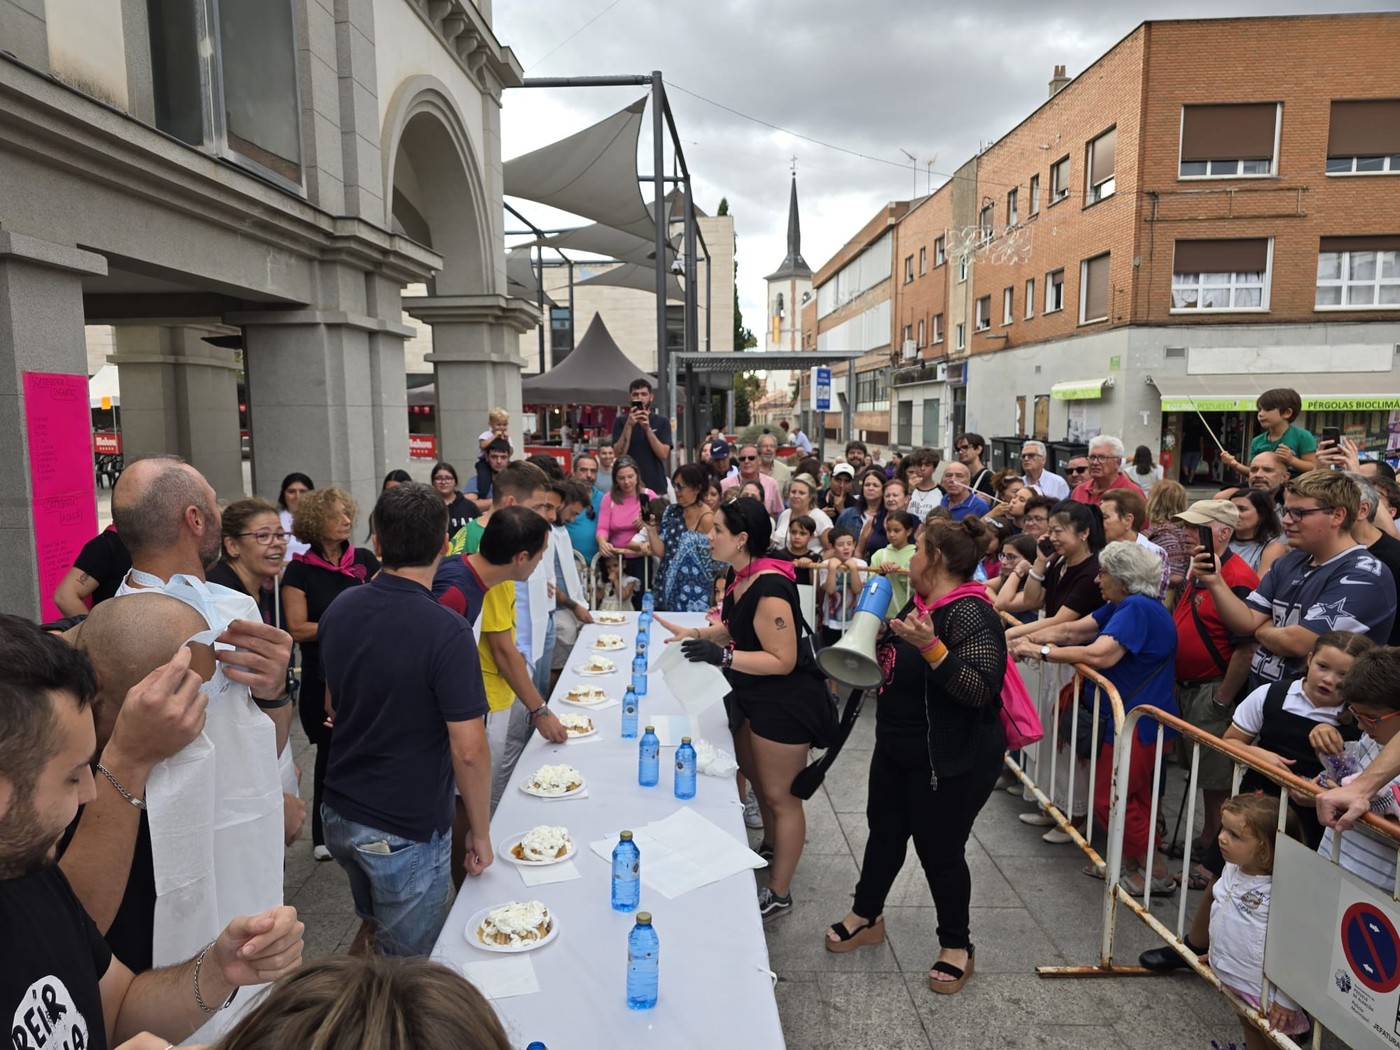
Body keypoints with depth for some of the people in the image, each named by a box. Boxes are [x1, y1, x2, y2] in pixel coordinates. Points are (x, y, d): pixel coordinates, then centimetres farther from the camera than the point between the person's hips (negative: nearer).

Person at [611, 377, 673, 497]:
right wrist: (629, 425, -15)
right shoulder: (621, 421, 6)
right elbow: (619, 454, -6)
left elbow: (663, 454, -5)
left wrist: (647, 428, -15)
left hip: (656, 485, 1)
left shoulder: (662, 422, 6)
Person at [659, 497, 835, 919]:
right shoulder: (739, 576, -1)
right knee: (754, 774, 26)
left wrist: (723, 656, -32)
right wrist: (695, 633, 1)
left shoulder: (769, 588, -29)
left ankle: (779, 894, 23)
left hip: (785, 705, -10)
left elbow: (782, 660, -28)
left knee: (780, 796, 6)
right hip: (754, 697, 10)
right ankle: (771, 846, 52)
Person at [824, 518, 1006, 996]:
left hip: (950, 763, -9)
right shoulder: (921, 604, 5)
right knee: (883, 831, 20)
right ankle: (866, 917, 41)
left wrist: (931, 647, -42)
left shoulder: (971, 617, -23)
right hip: (897, 750, 9)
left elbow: (980, 691, -33)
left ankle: (957, 946, 30)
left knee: (939, 850, 6)